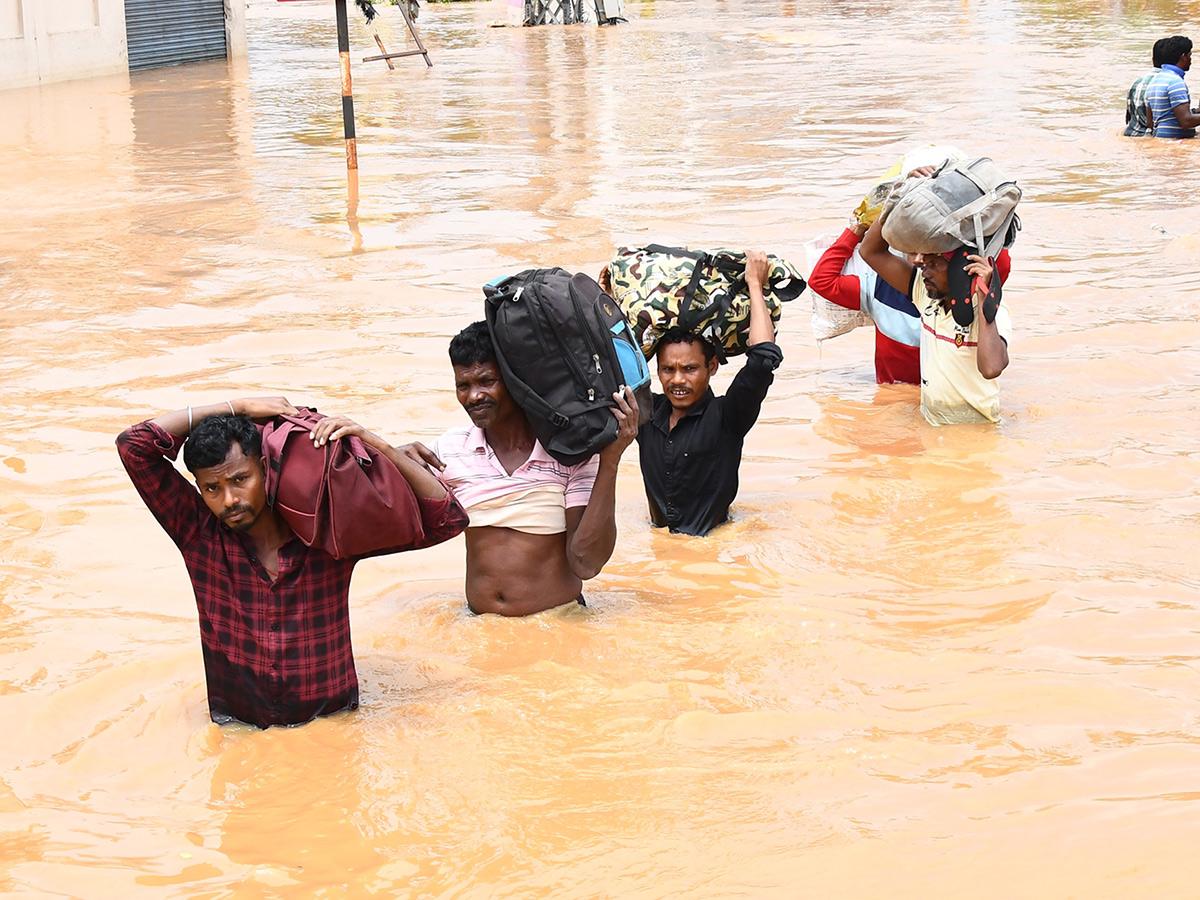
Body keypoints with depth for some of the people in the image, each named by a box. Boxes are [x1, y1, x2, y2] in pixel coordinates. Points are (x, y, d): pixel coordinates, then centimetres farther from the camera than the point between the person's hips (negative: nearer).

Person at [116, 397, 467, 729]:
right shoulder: (199, 533, 0)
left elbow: (447, 518, -2)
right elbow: (134, 444, -6)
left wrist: (374, 444, -11)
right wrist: (238, 407, -5)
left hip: (332, 727, 0)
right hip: (239, 732, 1)